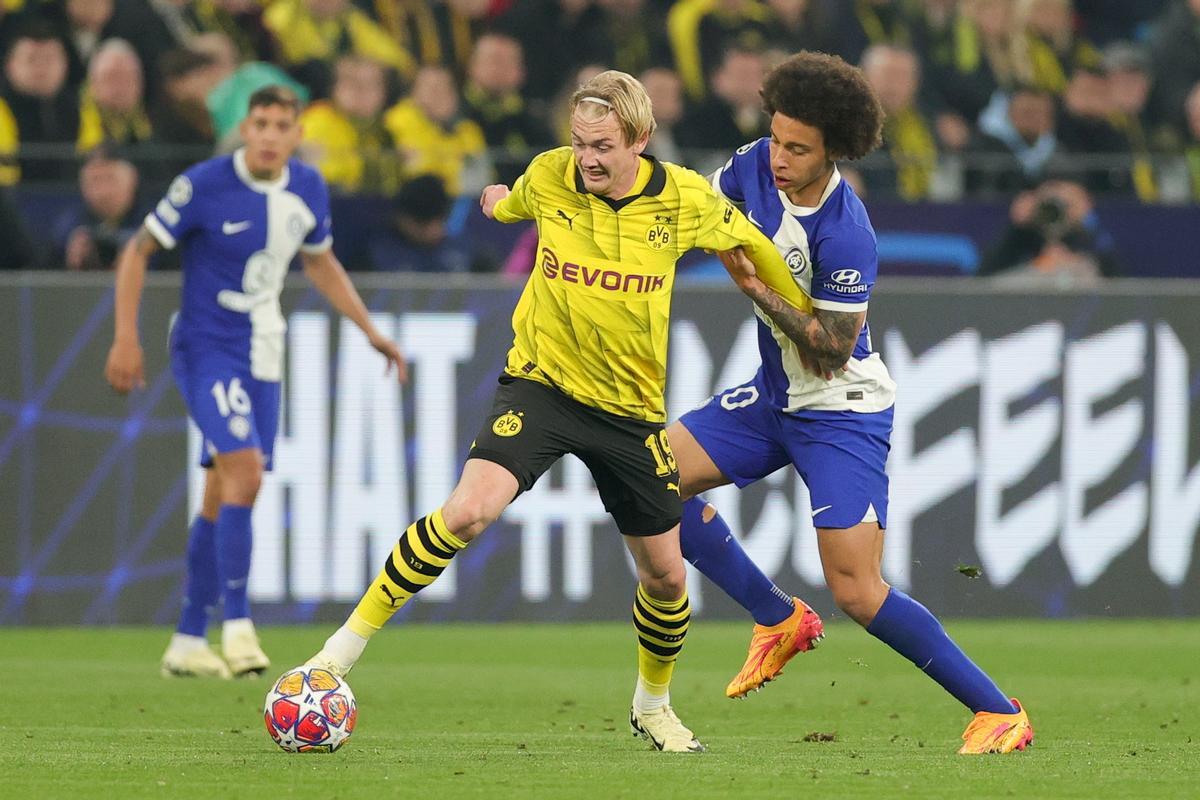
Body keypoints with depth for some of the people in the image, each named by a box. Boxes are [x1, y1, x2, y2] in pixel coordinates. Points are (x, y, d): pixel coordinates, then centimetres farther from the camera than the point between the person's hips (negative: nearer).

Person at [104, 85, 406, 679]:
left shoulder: (307, 189, 2)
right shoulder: (204, 185, -15)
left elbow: (320, 263, 20)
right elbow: (138, 251, -7)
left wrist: (371, 331, 16)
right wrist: (126, 337, -14)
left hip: (261, 357, 6)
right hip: (206, 348, -6)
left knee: (223, 496, 8)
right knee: (244, 470, -23)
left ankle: (188, 641, 17)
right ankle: (237, 627, -20)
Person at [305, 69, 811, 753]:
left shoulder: (684, 199, -10)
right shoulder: (549, 178, -10)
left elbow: (748, 244, 10)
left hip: (632, 407, 2)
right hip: (541, 382, -2)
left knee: (666, 574, 6)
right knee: (468, 512, -26)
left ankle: (653, 704, 36)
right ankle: (345, 647, -17)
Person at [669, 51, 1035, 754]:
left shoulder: (845, 235, -29)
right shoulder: (756, 167, -8)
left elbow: (832, 353, -24)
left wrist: (758, 287, -29)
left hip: (842, 412, -8)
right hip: (775, 396, 8)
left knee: (859, 595, -15)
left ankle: (999, 712, -3)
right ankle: (780, 619, 14)